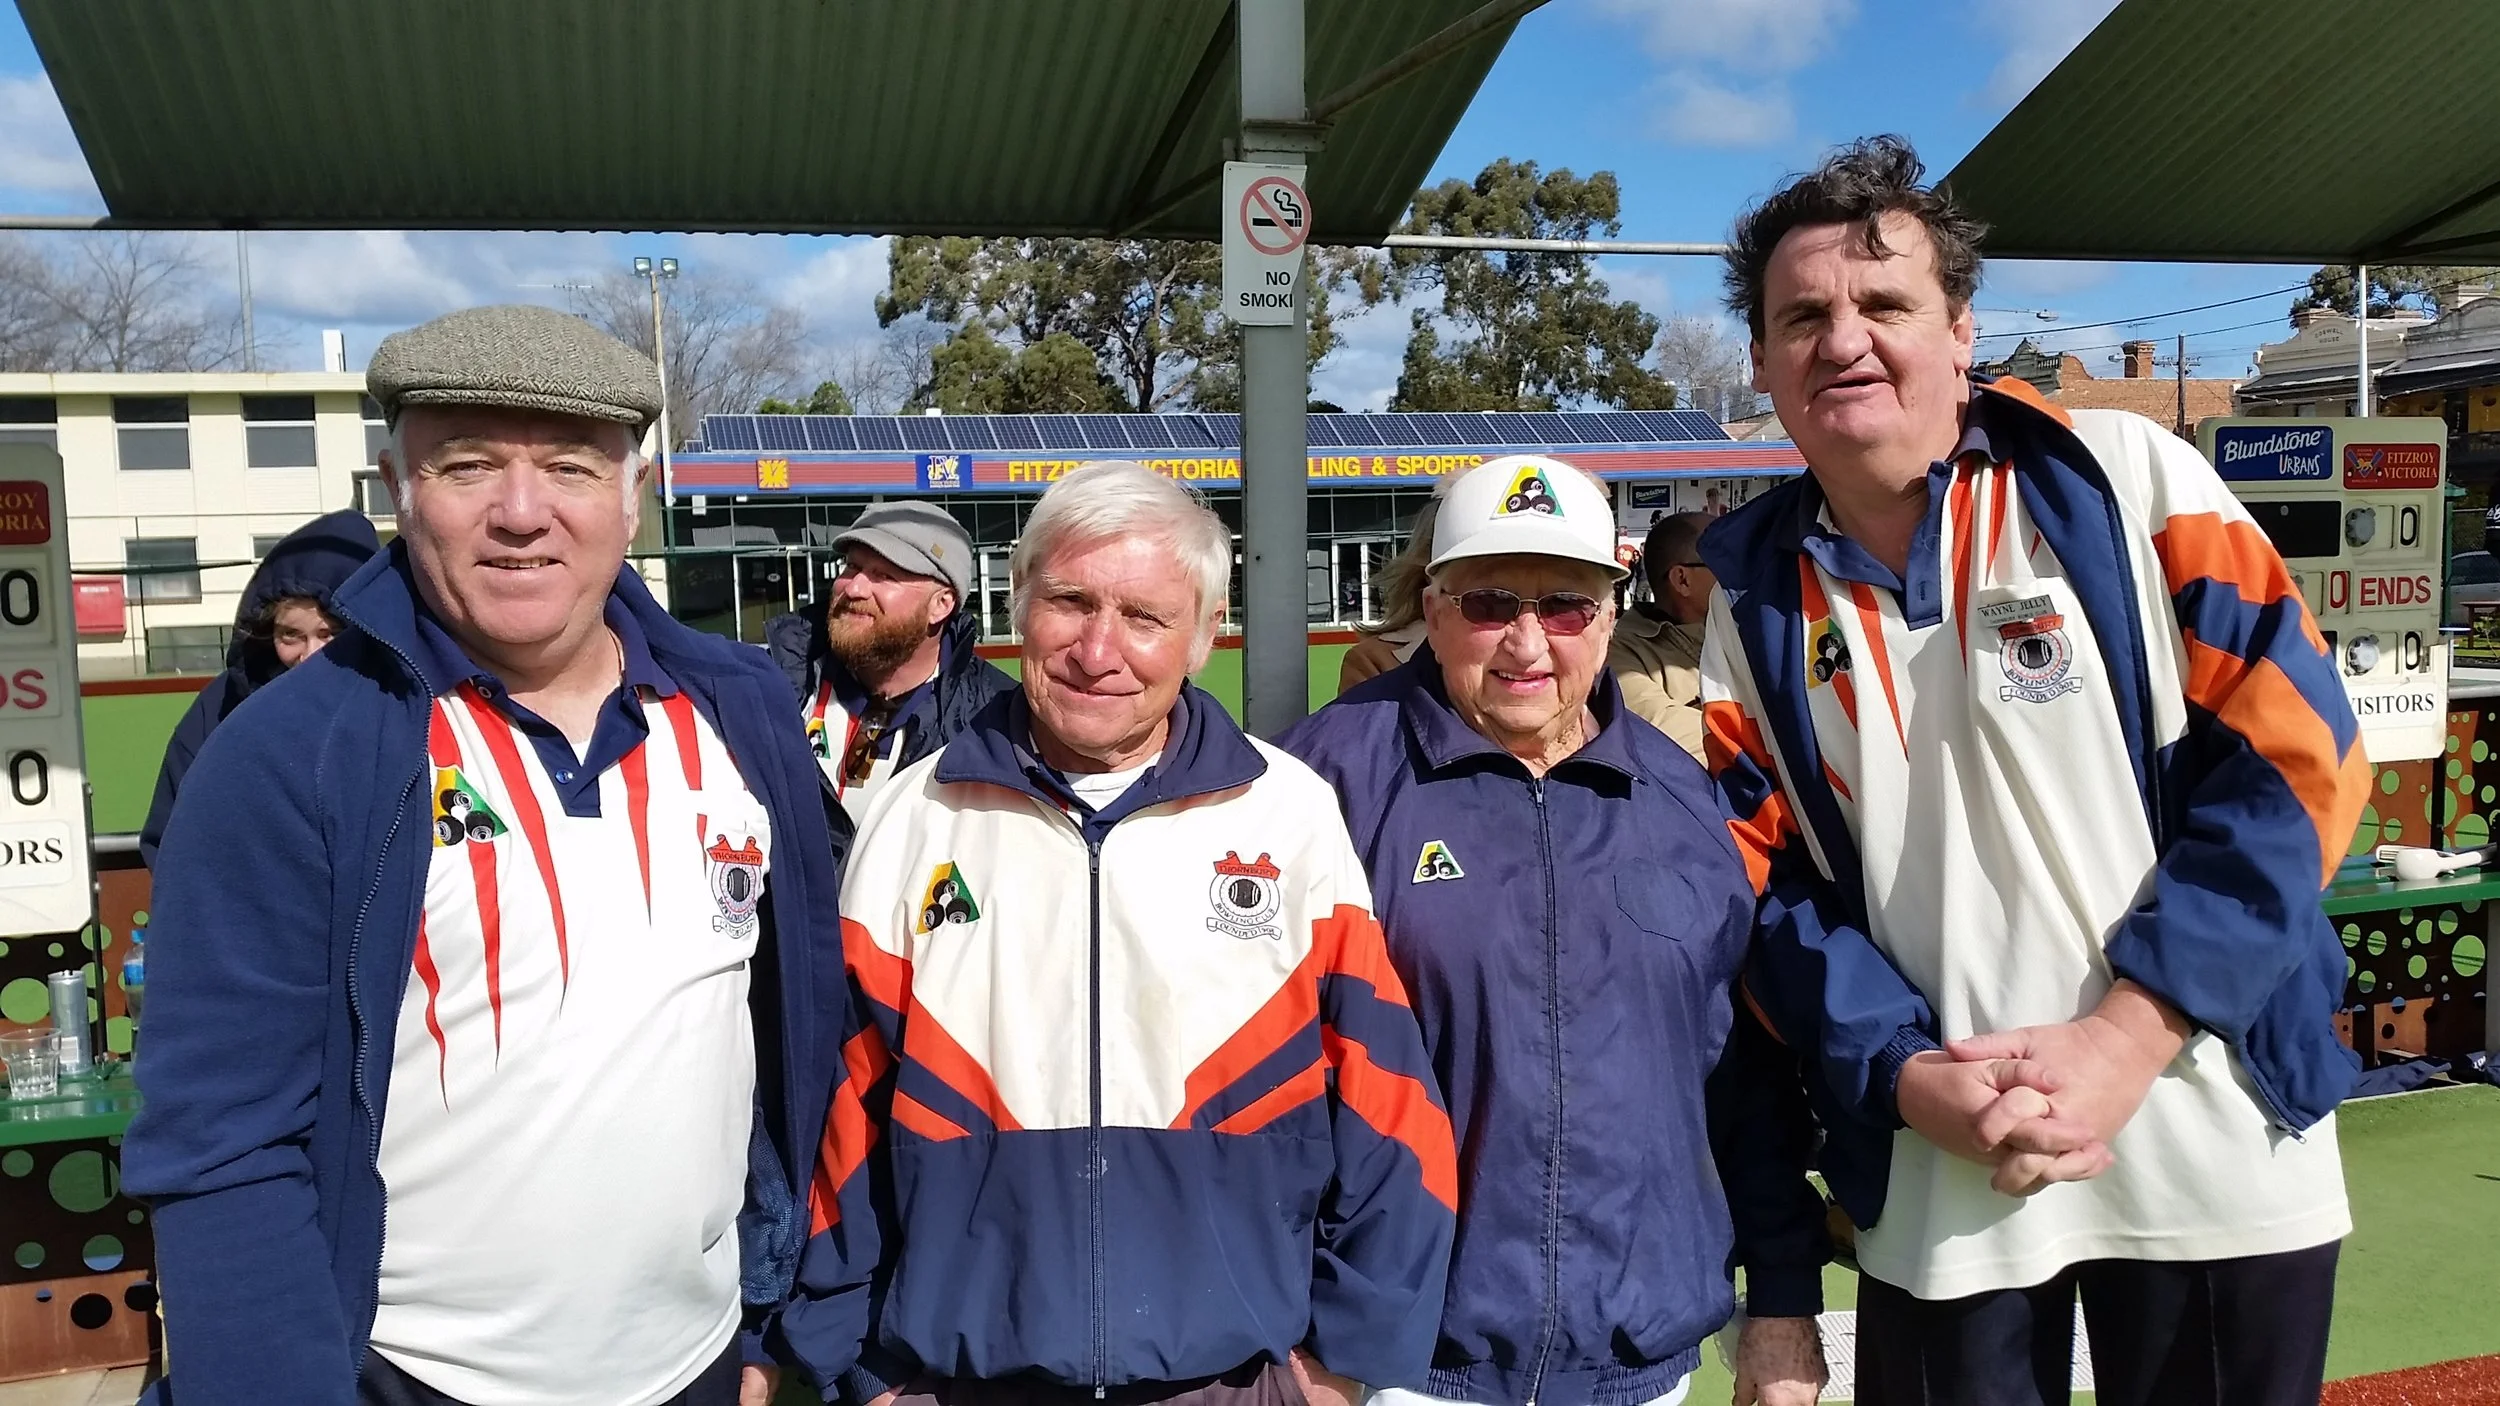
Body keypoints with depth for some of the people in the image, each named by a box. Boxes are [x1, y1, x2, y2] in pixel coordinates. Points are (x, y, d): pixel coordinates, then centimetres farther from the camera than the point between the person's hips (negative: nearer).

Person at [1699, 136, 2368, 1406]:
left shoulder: (2124, 479, -5)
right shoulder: (1749, 594, 3)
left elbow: (2293, 752, -8)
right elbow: (1770, 884, 4)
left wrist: (2127, 1034, -15)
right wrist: (1908, 1075, -11)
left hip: (2210, 1145, -1)